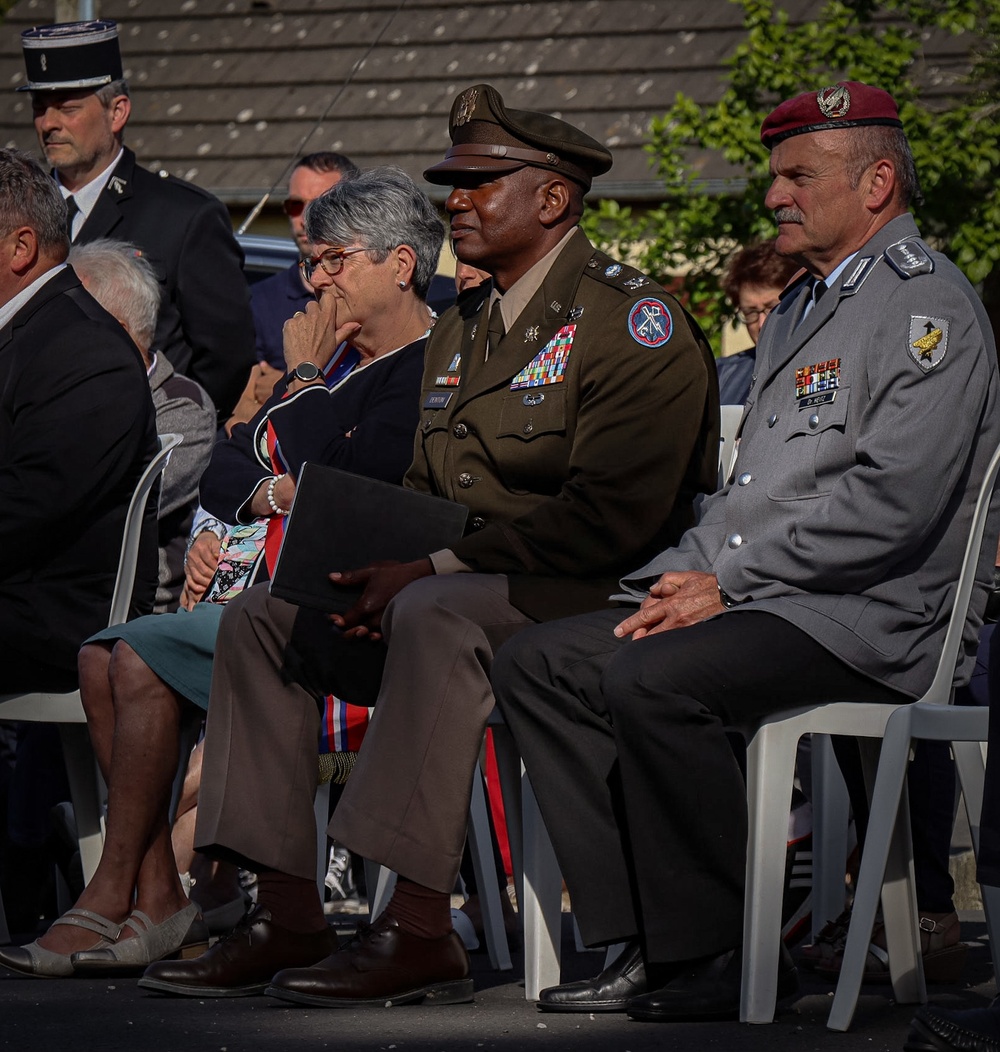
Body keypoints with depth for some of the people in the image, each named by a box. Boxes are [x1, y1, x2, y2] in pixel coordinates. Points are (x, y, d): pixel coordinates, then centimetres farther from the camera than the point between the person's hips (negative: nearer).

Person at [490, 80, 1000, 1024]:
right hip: (752, 596, 10)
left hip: (866, 618, -10)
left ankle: (725, 952, -18)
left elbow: (891, 503, -20)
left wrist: (726, 581, -16)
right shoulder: (797, 311, 24)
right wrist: (684, 577, 5)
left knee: (649, 682, -32)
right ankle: (646, 945, -6)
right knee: (536, 664, -2)